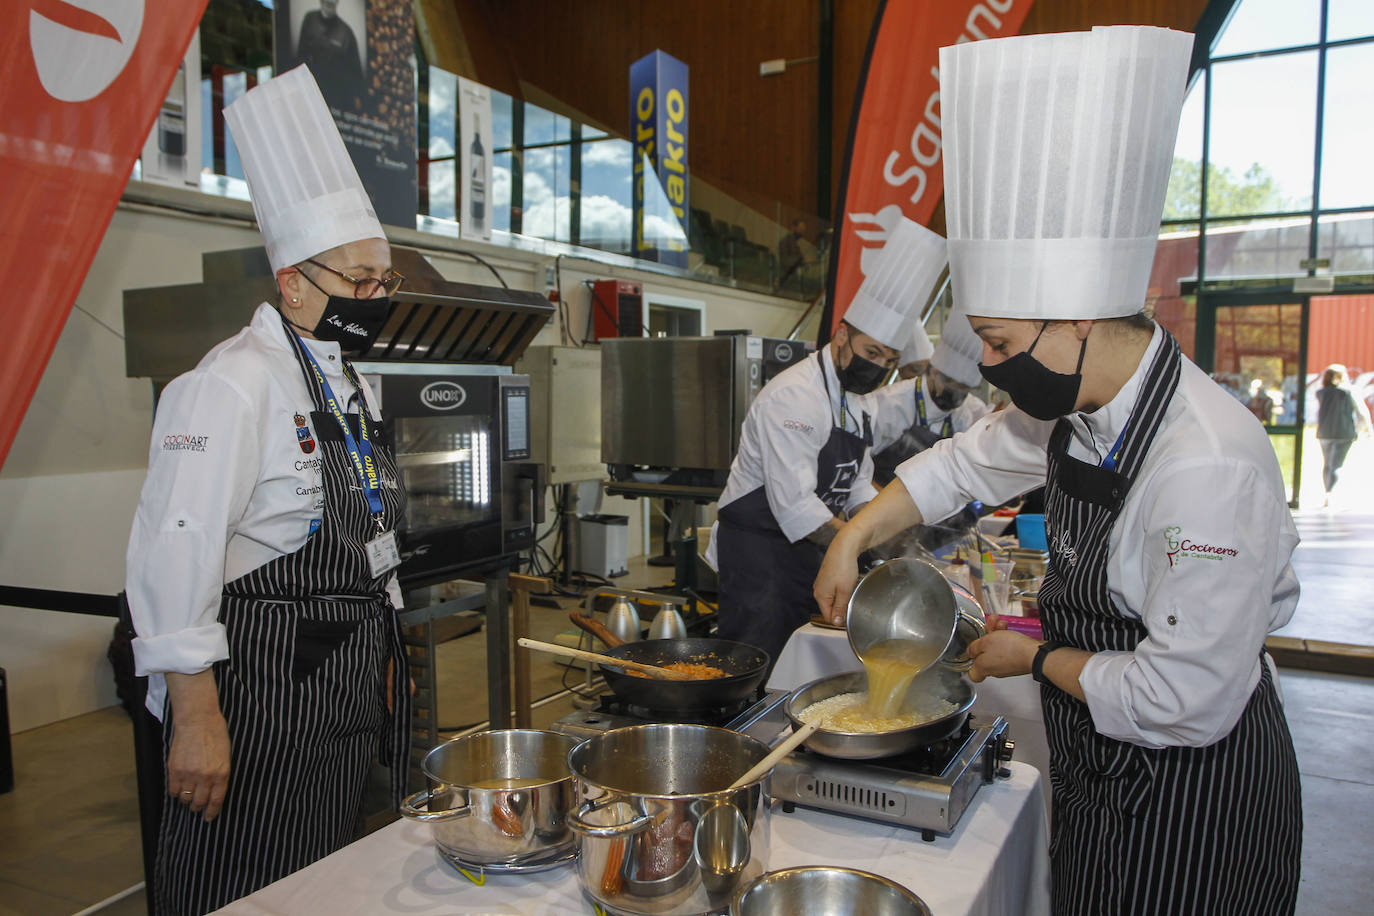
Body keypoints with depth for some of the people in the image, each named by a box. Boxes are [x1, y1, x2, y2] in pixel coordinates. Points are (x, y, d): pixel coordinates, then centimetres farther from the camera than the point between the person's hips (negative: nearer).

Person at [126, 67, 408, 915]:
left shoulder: (350, 383, 13)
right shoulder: (235, 384, -16)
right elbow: (177, 551, -22)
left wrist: (381, 667, 21)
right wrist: (195, 714, -23)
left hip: (344, 689, 9)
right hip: (260, 694, -8)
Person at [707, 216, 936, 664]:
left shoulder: (853, 402, 11)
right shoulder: (793, 397, -21)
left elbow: (856, 487, 18)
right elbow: (795, 505, -27)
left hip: (804, 548, 10)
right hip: (756, 546, -9)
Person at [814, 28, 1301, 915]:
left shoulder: (1209, 467, -33)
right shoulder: (1077, 404, -6)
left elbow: (1185, 699, -30)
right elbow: (969, 460, 12)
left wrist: (1035, 657, -14)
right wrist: (855, 535, 5)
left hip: (1189, 803, -8)